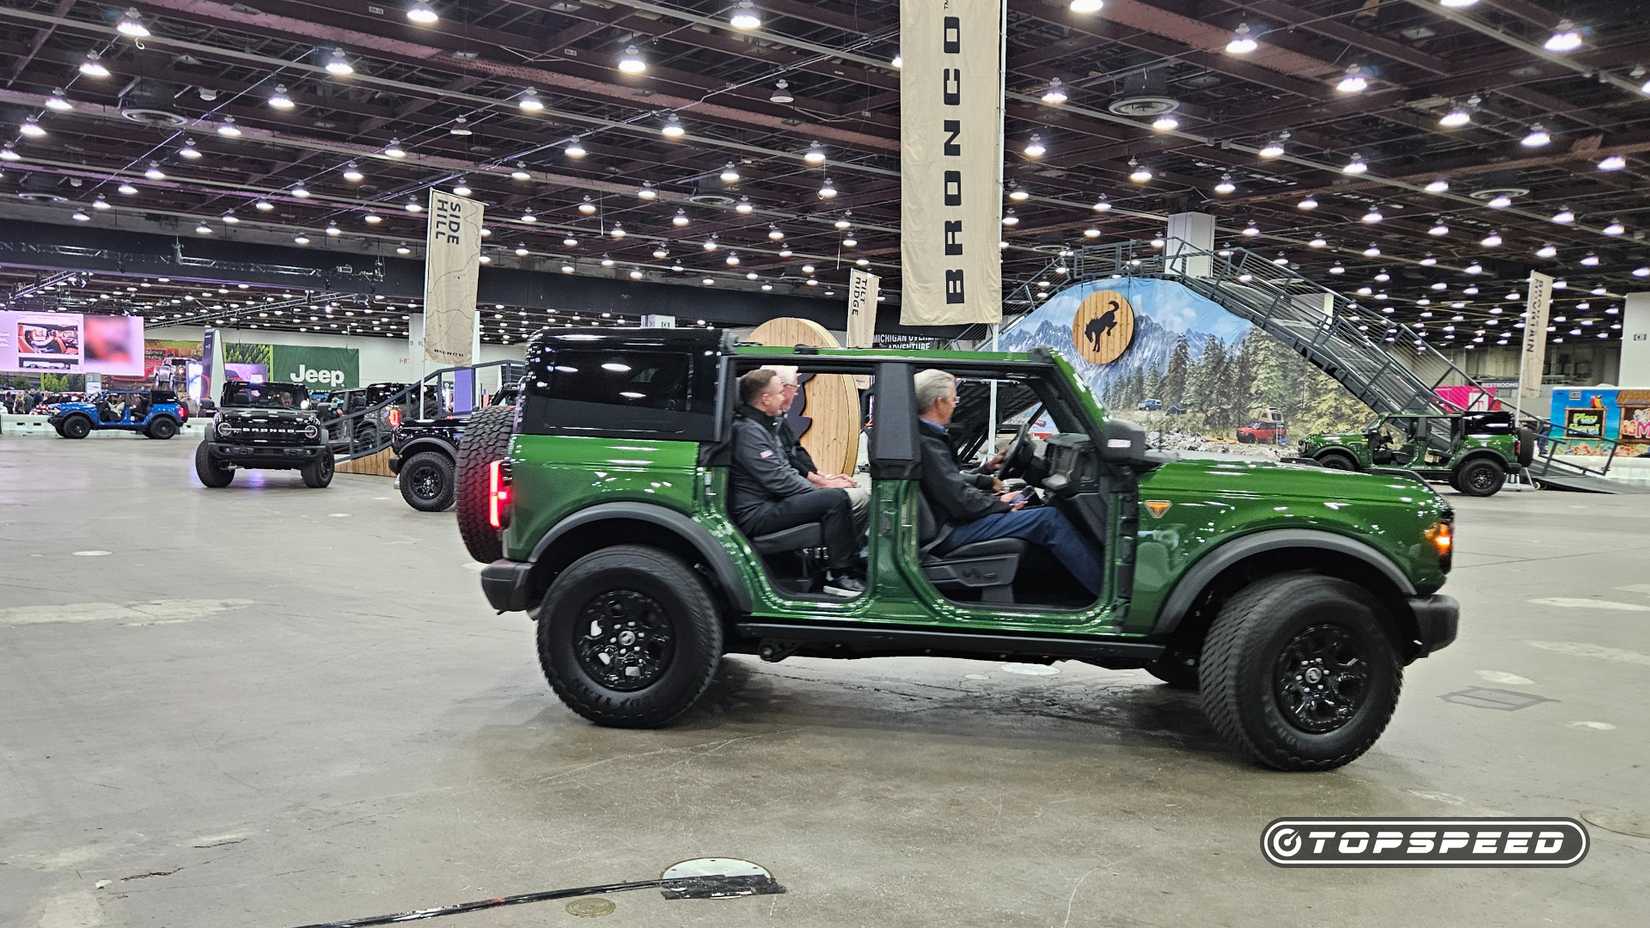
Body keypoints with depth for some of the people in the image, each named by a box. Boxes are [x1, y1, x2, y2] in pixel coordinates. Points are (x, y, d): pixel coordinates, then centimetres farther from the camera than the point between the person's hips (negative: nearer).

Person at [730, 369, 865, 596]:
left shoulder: (766, 426, 17)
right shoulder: (748, 431, -16)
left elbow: (786, 470, 22)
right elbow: (777, 481, -20)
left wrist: (820, 484, 8)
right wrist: (820, 490, -10)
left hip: (772, 503, 11)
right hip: (755, 515, -11)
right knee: (836, 498, -22)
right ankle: (839, 576, -16)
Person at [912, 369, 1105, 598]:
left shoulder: (923, 435, 10)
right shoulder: (928, 444, -22)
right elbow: (961, 503, -24)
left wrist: (988, 482, 13)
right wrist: (1000, 503, -8)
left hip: (949, 518, 11)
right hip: (951, 532, -11)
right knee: (1049, 519, -12)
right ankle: (1106, 588, -4)